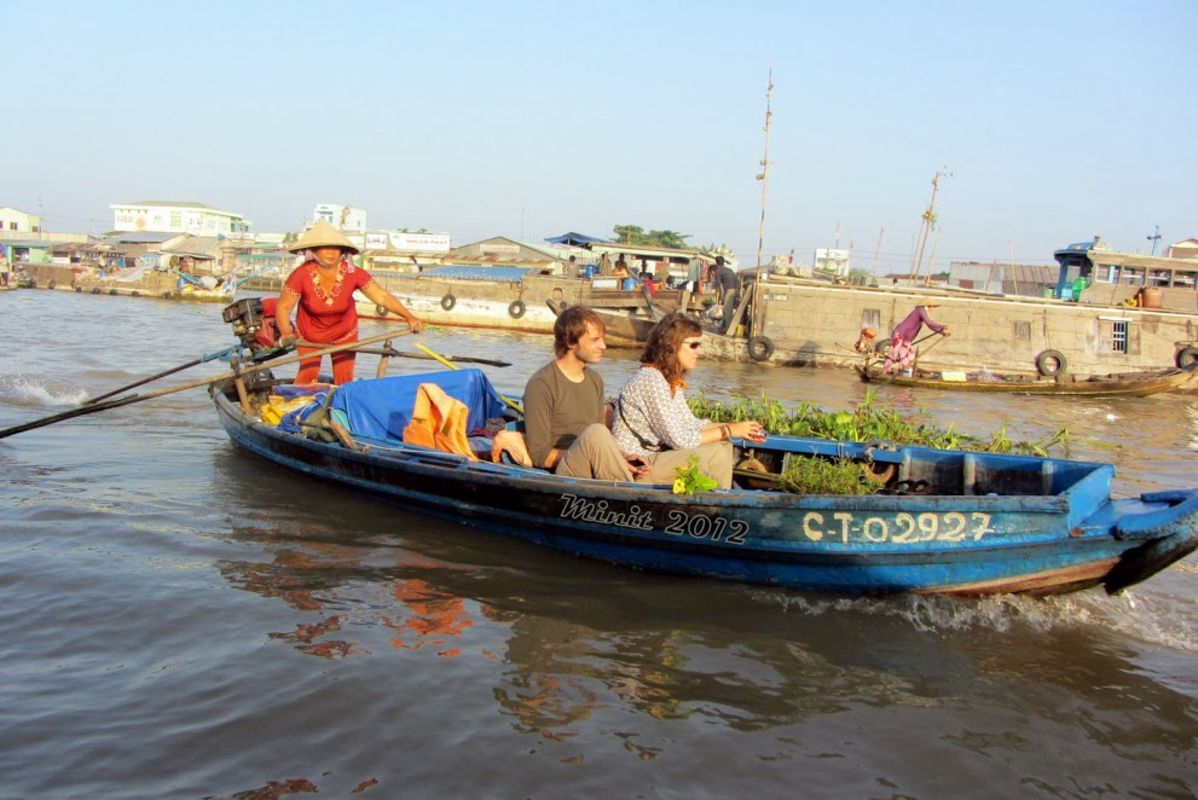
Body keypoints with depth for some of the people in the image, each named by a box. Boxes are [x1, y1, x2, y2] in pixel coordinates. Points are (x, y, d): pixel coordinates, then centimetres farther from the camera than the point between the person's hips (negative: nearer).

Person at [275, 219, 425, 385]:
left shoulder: (353, 273, -25)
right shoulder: (302, 275, -28)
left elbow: (382, 296, -23)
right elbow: (283, 307, -20)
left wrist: (409, 317, -34)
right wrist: (286, 333, -38)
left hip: (345, 333, 1)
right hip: (309, 334, -1)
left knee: (345, 379, 0)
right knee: (307, 375, -8)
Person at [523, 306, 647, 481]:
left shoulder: (595, 380, 17)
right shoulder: (540, 385, -7)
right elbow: (539, 455, -10)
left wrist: (619, 456, -3)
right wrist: (586, 455, -17)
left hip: (596, 476, 7)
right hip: (564, 475, -7)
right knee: (595, 432, -32)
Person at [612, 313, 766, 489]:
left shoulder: (672, 380, 10)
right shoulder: (651, 380, -20)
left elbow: (691, 424, 13)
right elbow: (679, 439, -21)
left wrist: (737, 428, 2)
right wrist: (728, 431, -14)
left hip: (652, 456, 10)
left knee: (722, 446, 2)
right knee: (714, 454, -17)